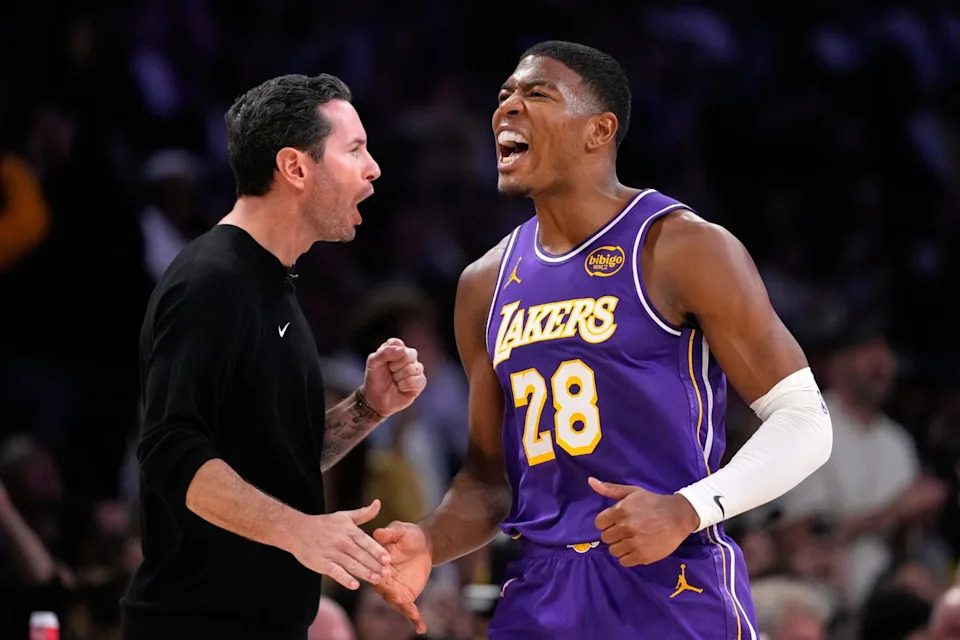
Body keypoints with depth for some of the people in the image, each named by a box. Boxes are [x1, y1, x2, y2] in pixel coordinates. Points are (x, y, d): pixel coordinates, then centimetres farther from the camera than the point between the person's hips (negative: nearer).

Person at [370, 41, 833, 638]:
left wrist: (688, 510, -21)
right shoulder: (486, 285, 12)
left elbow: (804, 419, -7)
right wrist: (432, 542, -2)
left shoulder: (683, 249, -6)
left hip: (676, 589, -5)